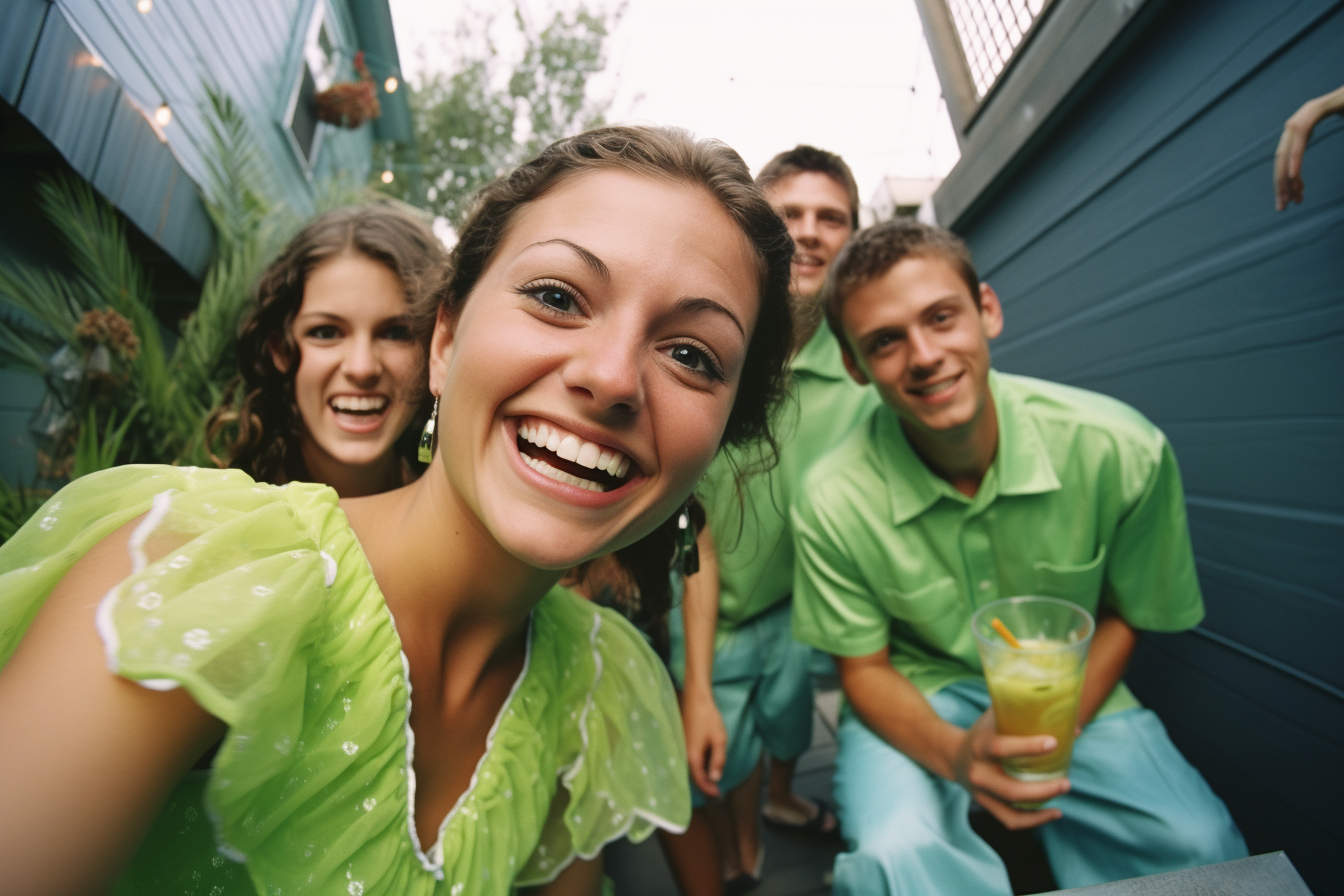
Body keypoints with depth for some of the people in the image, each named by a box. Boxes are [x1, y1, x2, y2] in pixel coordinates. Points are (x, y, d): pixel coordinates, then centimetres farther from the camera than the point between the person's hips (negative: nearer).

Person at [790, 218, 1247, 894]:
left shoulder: (1122, 451, -18)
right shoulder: (832, 502, -23)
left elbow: (1122, 614, -1)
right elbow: (863, 667, -9)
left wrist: (1053, 730, -14)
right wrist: (953, 753, -27)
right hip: (916, 698, -3)